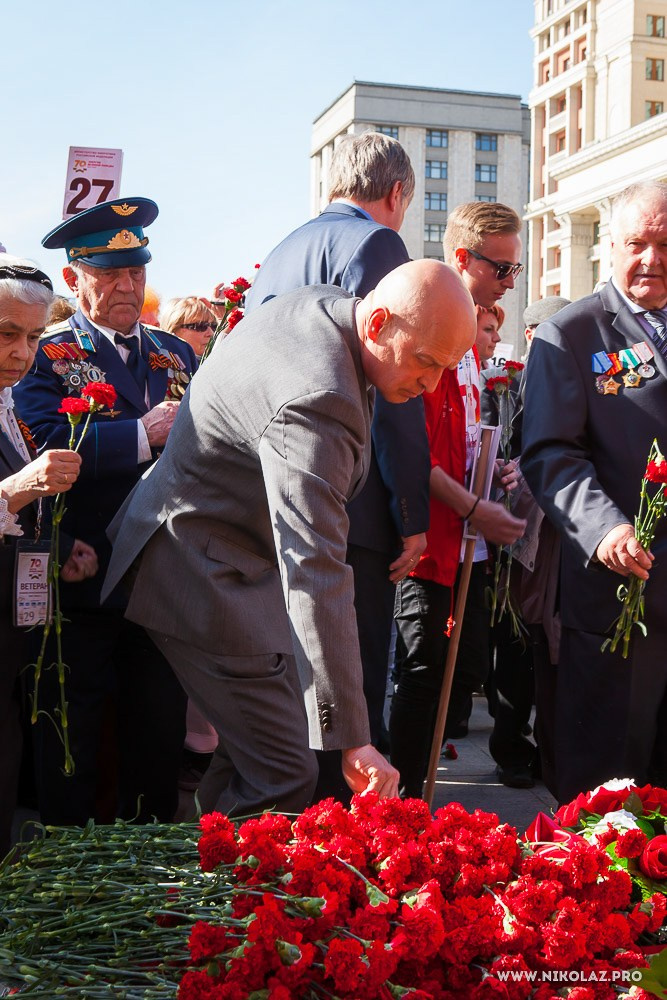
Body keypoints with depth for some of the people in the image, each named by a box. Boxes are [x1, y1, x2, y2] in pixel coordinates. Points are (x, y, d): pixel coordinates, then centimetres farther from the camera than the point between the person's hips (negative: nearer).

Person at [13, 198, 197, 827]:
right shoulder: (46, 357, -1)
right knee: (72, 751, 7)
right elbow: (45, 445, -19)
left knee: (159, 740, 14)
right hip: (83, 584, -4)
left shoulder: (175, 354, 14)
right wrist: (144, 434, -24)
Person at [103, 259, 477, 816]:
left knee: (248, 755, 16)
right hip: (207, 579, -10)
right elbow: (316, 577, -38)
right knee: (285, 779, -9)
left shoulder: (324, 302, -2)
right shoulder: (317, 402, -33)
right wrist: (353, 740, -37)